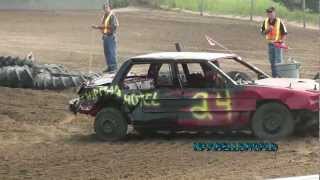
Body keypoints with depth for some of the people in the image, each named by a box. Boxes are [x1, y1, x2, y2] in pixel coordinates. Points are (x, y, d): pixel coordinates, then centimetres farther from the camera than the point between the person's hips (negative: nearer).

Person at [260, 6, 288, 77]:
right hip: (270, 43, 5)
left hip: (278, 44, -5)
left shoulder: (279, 22, -12)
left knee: (278, 61, -6)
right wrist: (267, 30, -11)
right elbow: (262, 32, 10)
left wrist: (282, 41, -23)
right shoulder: (266, 22, 3)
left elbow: (285, 34, -8)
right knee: (272, 61, 11)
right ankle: (274, 76, 20)